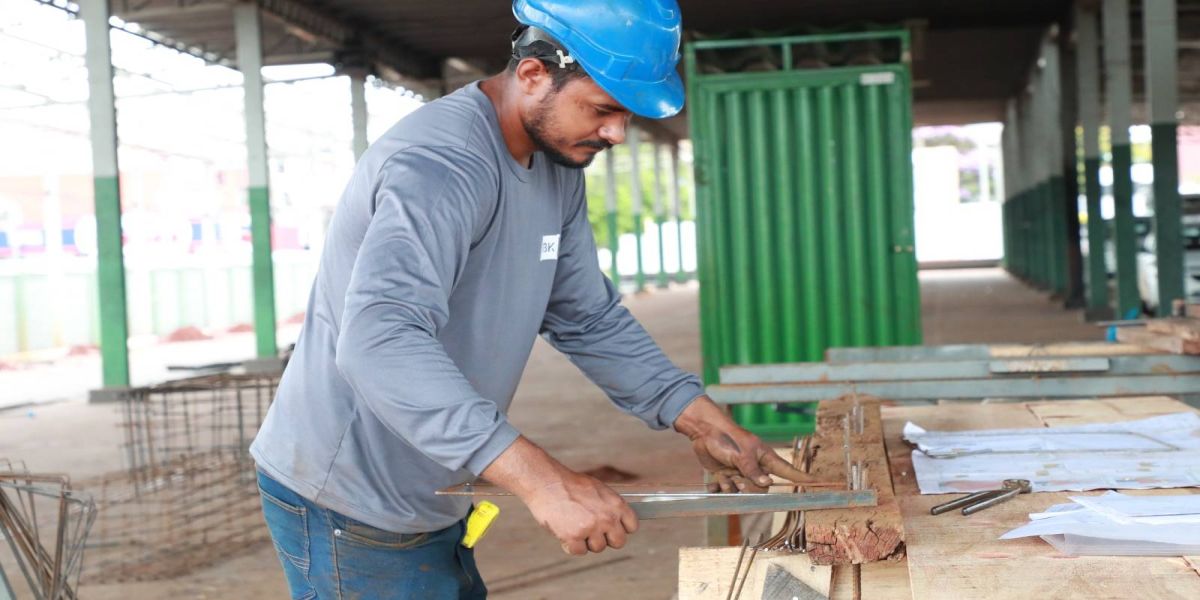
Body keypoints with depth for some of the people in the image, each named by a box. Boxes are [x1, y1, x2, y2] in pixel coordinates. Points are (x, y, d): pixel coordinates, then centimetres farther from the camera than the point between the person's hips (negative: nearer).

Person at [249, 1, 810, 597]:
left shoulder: (558, 169, 5)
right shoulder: (443, 163, -26)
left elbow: (589, 318, 10)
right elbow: (380, 339, -40)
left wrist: (699, 419, -2)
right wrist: (540, 478, -45)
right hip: (351, 513, -9)